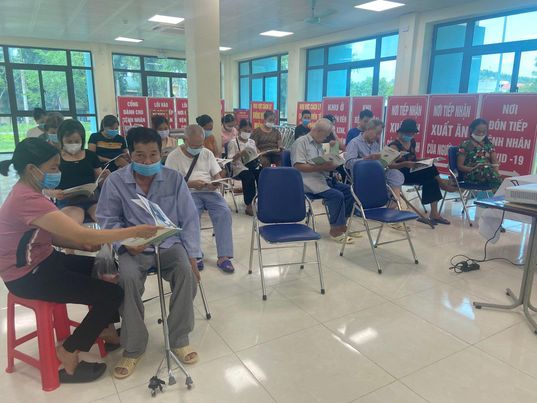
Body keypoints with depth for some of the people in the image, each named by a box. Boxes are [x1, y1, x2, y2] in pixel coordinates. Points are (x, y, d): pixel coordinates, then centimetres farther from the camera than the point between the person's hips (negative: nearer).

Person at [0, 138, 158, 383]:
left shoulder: (28, 193, 5)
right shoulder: (27, 200, -28)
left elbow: (52, 234, 8)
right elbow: (82, 234, -34)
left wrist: (84, 245, -8)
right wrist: (134, 231, -30)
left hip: (43, 260, 10)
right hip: (28, 275, -10)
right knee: (112, 294, -13)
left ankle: (99, 328, 26)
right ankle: (68, 357, 3)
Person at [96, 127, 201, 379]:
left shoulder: (174, 179, -1)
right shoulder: (115, 181, -2)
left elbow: (189, 219, 1)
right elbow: (107, 219, 4)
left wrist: (192, 255, -7)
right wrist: (125, 241, -15)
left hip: (170, 243, 1)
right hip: (134, 247, 0)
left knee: (186, 271, -28)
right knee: (128, 278, -30)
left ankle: (179, 339, -8)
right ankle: (133, 347, -9)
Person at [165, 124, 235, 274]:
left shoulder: (207, 153, 16)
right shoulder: (174, 156, 3)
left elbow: (217, 175, 14)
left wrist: (216, 183, -11)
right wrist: (191, 184, -18)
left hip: (210, 191, 3)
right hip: (188, 193, -3)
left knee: (224, 212, -26)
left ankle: (223, 257, -25)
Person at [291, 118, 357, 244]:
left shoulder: (318, 144, 20)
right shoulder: (301, 142, -6)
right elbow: (298, 166, -17)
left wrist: (329, 166, -2)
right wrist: (321, 167, -22)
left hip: (322, 178, 9)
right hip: (309, 181, -9)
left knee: (349, 190, -2)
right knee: (337, 195, -24)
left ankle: (342, 224, 6)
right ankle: (336, 231, -12)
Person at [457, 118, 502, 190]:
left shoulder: (488, 144, 17)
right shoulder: (466, 145, 3)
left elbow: (495, 162, 13)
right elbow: (460, 166, 0)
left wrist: (496, 171, -10)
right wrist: (473, 168, -18)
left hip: (488, 172, 4)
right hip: (471, 175, -4)